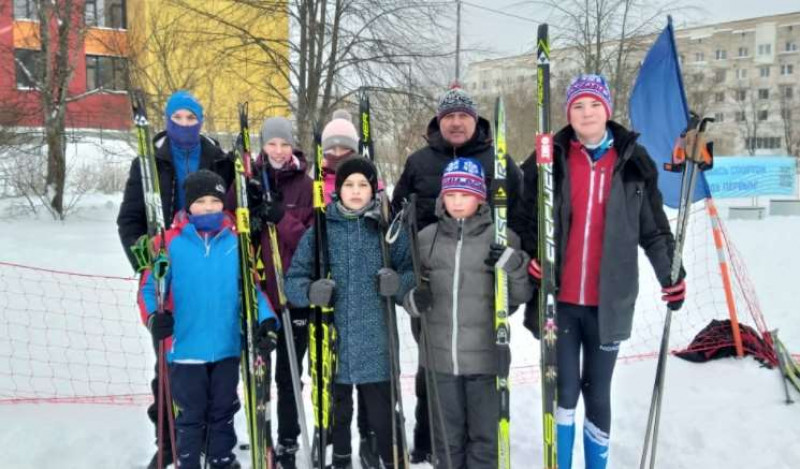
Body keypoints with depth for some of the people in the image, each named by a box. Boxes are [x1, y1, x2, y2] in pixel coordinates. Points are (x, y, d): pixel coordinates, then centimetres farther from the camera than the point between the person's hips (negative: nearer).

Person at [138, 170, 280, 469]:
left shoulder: (237, 242, -1)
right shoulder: (169, 242, -6)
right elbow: (150, 287, -4)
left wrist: (266, 321, -11)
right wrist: (154, 316, -23)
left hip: (228, 347, 2)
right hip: (185, 349, -2)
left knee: (223, 412, 18)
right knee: (190, 415, 12)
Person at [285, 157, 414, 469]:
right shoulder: (319, 232, 2)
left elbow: (413, 270, 3)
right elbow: (294, 279, 3)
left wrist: (398, 282, -18)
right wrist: (311, 292, -17)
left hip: (375, 345, -1)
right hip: (333, 344, 1)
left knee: (382, 415, 6)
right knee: (337, 413, 18)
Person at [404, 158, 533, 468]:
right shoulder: (427, 238, 3)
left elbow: (522, 295, -1)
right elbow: (409, 286, 12)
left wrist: (513, 265, -20)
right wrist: (414, 300, -9)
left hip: (486, 356, -2)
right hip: (441, 355, 2)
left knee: (486, 435, 12)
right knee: (447, 436, 18)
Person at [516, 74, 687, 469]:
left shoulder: (633, 161, 3)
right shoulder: (550, 160, 0)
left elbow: (653, 227, 8)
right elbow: (527, 218, 5)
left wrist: (670, 274, 1)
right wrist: (528, 256, -11)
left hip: (608, 301, 1)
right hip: (559, 298, 0)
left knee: (598, 393, 12)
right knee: (564, 390, 5)